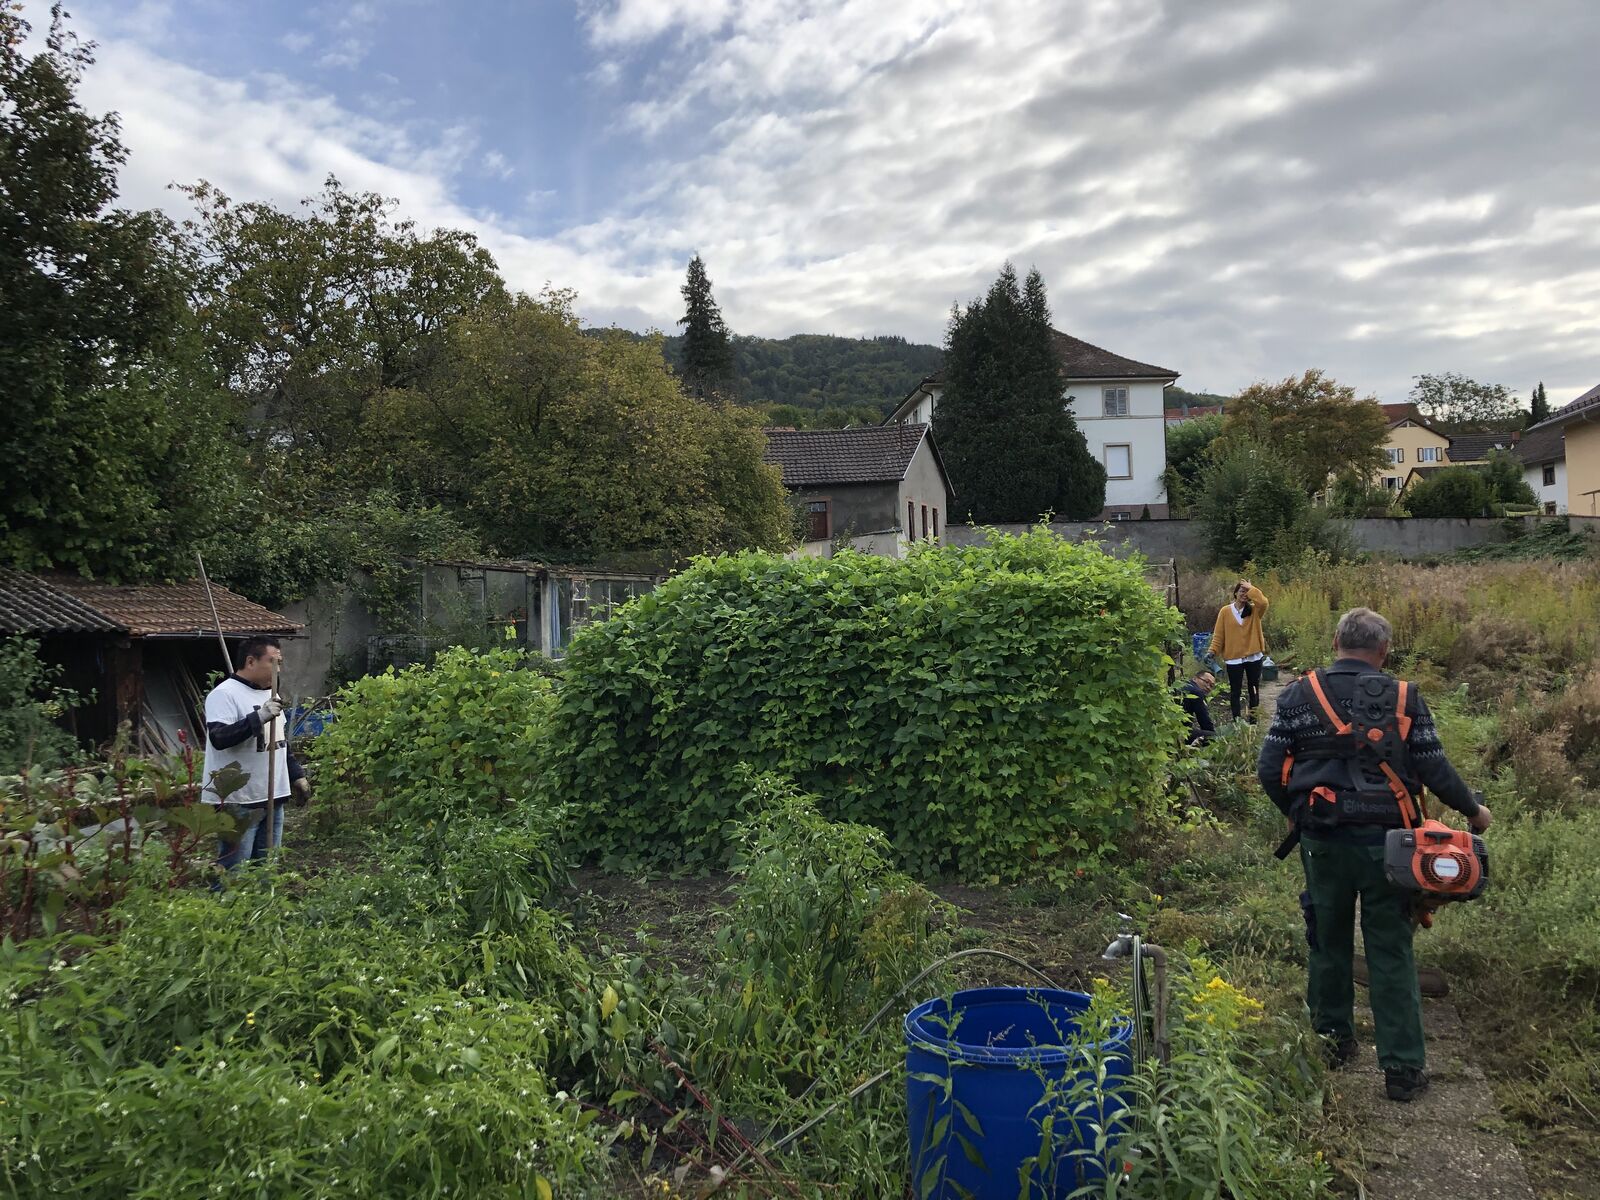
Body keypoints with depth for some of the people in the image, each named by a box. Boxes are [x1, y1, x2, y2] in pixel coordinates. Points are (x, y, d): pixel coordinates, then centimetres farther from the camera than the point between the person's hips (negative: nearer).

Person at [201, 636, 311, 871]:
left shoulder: (269, 694, 16)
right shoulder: (224, 694, -11)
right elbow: (218, 738, -26)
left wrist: (297, 775, 22)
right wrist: (259, 717, -33)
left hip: (272, 799, 8)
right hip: (238, 803, -8)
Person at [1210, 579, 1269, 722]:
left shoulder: (1254, 610, 1)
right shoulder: (1225, 611, -2)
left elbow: (1263, 602, -23)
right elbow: (1218, 634, -2)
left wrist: (1251, 588, -16)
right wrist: (1213, 651, -11)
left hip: (1253, 657, 1)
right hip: (1234, 658, -1)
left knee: (1254, 689, 10)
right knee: (1235, 690, 4)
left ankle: (1253, 719, 20)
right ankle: (1236, 720, 12)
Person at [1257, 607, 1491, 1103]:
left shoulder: (1299, 695, -3)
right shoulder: (1404, 698, -4)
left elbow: (1269, 769, -4)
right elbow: (1435, 769, -3)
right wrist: (1473, 810, 16)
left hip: (1322, 840, 1)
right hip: (1384, 839, -1)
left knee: (1328, 942, 17)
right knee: (1391, 953, 7)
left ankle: (1333, 1039, 31)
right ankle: (1403, 1067, 13)